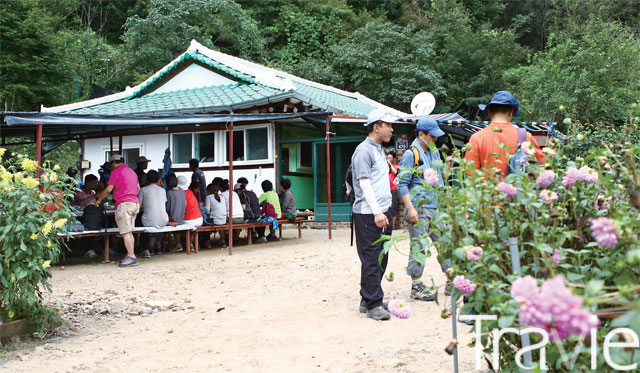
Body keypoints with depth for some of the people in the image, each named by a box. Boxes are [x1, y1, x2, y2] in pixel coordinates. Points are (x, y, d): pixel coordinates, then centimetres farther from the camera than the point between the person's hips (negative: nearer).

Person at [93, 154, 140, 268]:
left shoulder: (116, 172, -3)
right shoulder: (131, 171, 20)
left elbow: (108, 190, -9)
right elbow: (138, 188, 25)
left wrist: (98, 200, 4)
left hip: (124, 204, -8)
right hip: (135, 203, 8)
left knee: (125, 232, -9)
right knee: (128, 232, 11)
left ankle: (131, 257, -14)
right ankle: (131, 255, 9)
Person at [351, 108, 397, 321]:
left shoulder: (380, 150, 19)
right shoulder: (364, 151, -10)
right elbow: (364, 183, -17)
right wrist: (376, 211, -23)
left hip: (382, 211, 10)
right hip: (368, 214, -10)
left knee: (381, 258, 12)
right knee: (371, 259, -7)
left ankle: (368, 300, 21)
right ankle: (373, 305, -2)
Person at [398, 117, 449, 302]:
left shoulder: (434, 152, 16)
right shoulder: (411, 154, -8)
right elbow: (402, 184, -11)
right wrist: (410, 208, -18)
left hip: (436, 207, 8)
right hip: (419, 209, -7)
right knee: (418, 247, -3)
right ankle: (416, 287, 7)